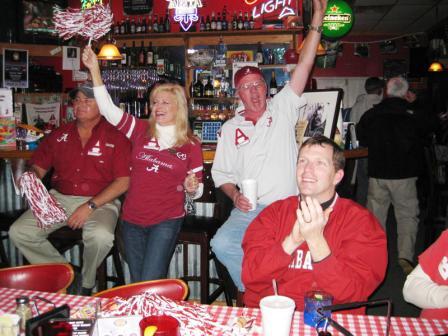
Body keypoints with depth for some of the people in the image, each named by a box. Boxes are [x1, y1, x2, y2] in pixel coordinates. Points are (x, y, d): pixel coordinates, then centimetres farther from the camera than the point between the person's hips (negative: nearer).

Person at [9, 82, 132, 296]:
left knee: (101, 236, -35)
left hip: (100, 201, -4)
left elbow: (123, 182, -8)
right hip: (59, 198, 5)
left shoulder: (116, 137, -1)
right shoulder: (60, 135, 14)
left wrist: (90, 206, -16)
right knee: (18, 232, -14)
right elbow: (38, 167, 16)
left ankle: (86, 285, -2)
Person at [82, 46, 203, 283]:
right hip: (132, 219, 3)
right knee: (136, 284, 15)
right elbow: (108, 109, -8)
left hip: (166, 221, -3)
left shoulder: (191, 144, -2)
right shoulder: (141, 130, 1)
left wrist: (192, 187, -19)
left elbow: (196, 191, 5)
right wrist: (95, 70, -14)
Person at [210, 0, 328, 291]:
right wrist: (234, 195, -5)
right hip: (248, 211, 2)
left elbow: (304, 65, 0)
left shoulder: (282, 109, 6)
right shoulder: (231, 128, 12)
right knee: (222, 244, -22)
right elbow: (222, 173, 14)